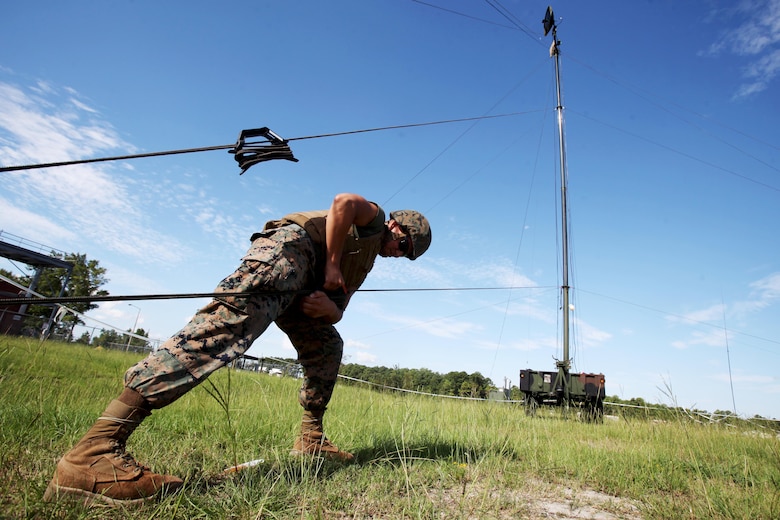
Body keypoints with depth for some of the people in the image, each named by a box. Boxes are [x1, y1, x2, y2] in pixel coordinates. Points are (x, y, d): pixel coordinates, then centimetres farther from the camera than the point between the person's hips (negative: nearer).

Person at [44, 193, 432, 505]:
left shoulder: (364, 264, 35)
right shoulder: (373, 220, 15)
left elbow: (338, 310, 25)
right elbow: (343, 202, -9)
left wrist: (327, 307, -1)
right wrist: (332, 265, -5)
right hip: (290, 247, -10)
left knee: (327, 346, 16)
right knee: (228, 324, -27)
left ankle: (310, 439, 15)